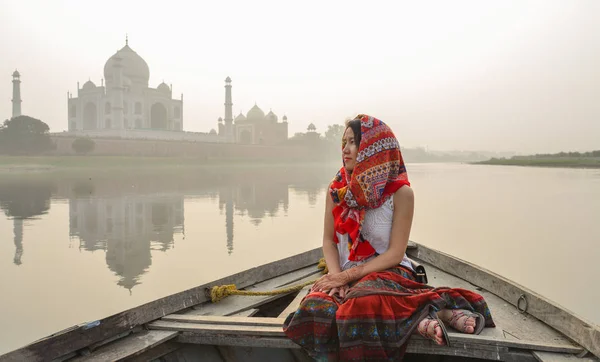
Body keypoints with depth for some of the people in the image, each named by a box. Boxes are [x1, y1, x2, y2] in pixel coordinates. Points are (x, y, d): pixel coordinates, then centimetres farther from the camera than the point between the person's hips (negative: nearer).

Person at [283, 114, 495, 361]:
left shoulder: (400, 192, -9)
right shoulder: (336, 189, 3)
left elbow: (395, 254, -10)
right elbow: (329, 240, 6)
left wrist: (348, 275, -17)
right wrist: (336, 275, -14)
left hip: (388, 272, -5)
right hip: (345, 274, 6)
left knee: (361, 307, -39)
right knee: (315, 308, -29)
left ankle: (424, 313, -15)